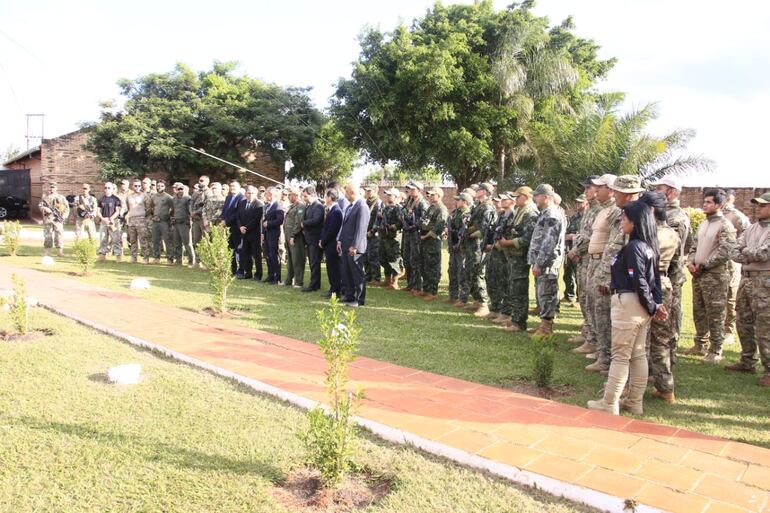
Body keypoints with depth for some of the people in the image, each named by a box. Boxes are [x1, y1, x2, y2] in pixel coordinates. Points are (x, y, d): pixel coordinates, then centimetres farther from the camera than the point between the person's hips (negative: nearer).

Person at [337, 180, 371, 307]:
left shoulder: (362, 207, -15)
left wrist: (354, 246, -21)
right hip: (345, 246, 9)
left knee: (357, 274, 1)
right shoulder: (349, 207, 13)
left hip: (355, 248, -9)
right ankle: (349, 296, 25)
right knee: (346, 273, 14)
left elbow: (361, 229, -19)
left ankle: (360, 300, 11)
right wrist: (339, 240, 10)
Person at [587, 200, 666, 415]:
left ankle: (609, 404, 7)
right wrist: (658, 302, 7)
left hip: (628, 304, -9)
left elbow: (638, 282, -20)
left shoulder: (633, 247, -18)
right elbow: (654, 278, 12)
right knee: (639, 354, 14)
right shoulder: (648, 246, 11)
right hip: (641, 306, 10)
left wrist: (652, 307, -11)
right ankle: (635, 402, 23)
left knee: (620, 355, -2)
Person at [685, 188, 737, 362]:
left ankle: (715, 351, 6)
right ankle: (700, 345, 26)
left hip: (715, 276, -8)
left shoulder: (725, 226, -10)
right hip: (698, 275, 8)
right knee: (699, 312, 15)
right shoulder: (703, 224, 15)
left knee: (715, 315, -2)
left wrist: (703, 266, -14)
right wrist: (691, 262, 1)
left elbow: (724, 252, -18)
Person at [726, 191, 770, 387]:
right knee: (744, 324, 16)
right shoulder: (751, 228, 14)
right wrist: (752, 256, -10)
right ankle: (747, 362, 29)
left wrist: (745, 251, -1)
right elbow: (735, 253, 8)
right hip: (746, 279, 8)